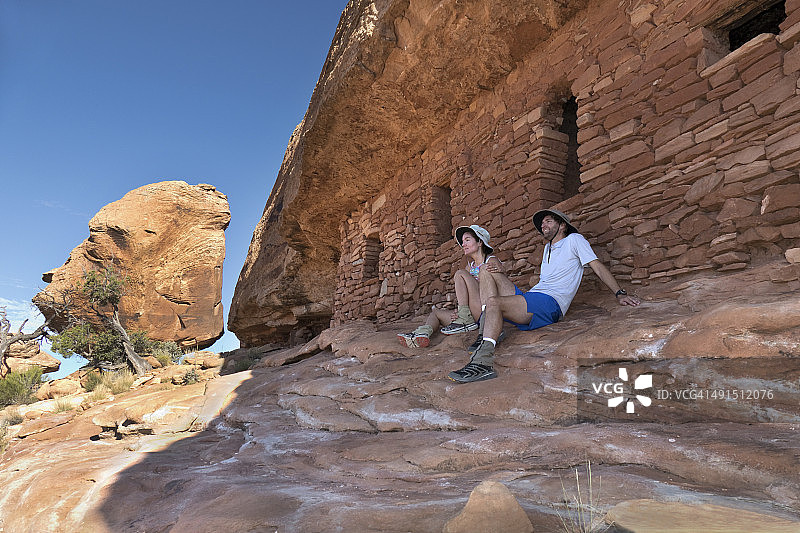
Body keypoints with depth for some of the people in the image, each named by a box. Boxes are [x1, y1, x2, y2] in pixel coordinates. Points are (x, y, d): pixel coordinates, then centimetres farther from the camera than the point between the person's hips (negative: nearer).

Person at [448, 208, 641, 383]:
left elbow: (597, 266, 2)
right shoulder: (548, 248, 33)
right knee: (488, 271, -1)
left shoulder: (574, 239, 10)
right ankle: (492, 330, -20)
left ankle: (483, 362, -43)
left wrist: (620, 293, -7)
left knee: (493, 302, -31)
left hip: (550, 304, -9)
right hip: (531, 299, 9)